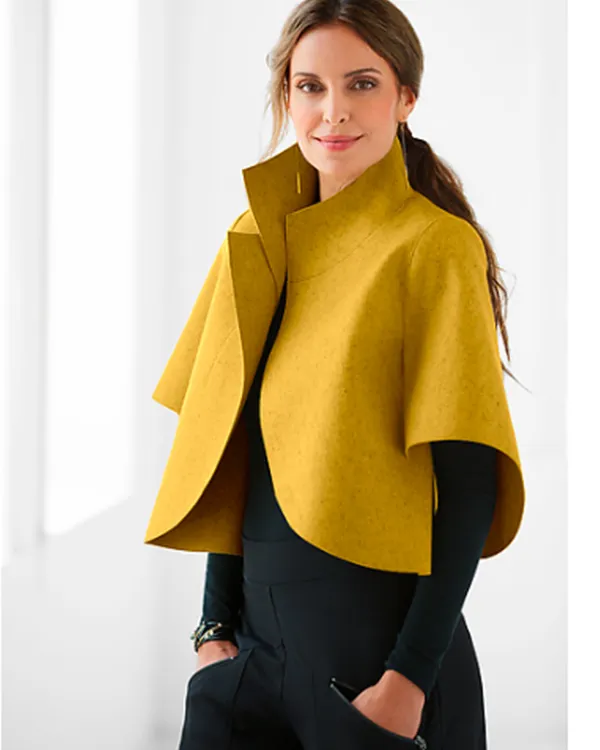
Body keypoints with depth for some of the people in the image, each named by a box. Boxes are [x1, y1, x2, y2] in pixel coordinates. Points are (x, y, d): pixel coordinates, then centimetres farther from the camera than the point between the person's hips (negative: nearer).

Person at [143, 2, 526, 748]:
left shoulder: (434, 245, -10)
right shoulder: (263, 240, 8)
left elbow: (470, 489, -13)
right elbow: (233, 449, 10)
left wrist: (410, 679, -16)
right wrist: (216, 625, 3)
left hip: (377, 633, -5)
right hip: (258, 627, 5)